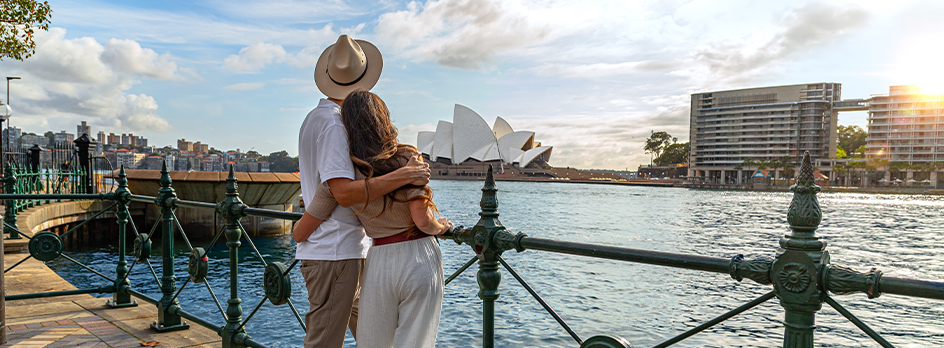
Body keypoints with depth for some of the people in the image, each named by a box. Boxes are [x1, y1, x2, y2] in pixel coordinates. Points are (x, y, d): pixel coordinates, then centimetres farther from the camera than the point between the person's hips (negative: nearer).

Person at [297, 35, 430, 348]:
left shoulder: (315, 118, 16)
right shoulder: (333, 124, -16)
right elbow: (344, 193, -25)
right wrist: (403, 176, -24)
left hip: (345, 248, 10)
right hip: (335, 251, -10)